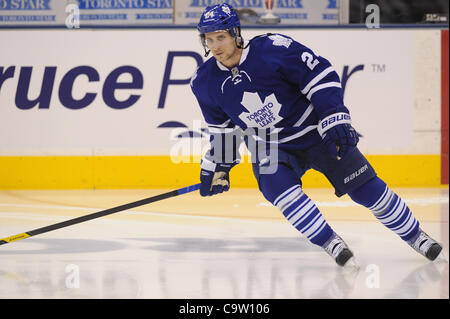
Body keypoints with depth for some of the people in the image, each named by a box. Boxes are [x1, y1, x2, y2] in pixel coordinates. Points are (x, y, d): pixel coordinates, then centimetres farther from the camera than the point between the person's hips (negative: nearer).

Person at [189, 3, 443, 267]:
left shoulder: (273, 49, -24)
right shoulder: (204, 83, -8)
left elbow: (321, 74, -17)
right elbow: (222, 126, 10)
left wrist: (334, 117, -23)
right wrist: (217, 165, 10)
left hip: (313, 131, -3)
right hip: (269, 148, 3)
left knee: (366, 188, -3)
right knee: (276, 186, -28)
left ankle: (415, 236, 17)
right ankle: (331, 244, -16)